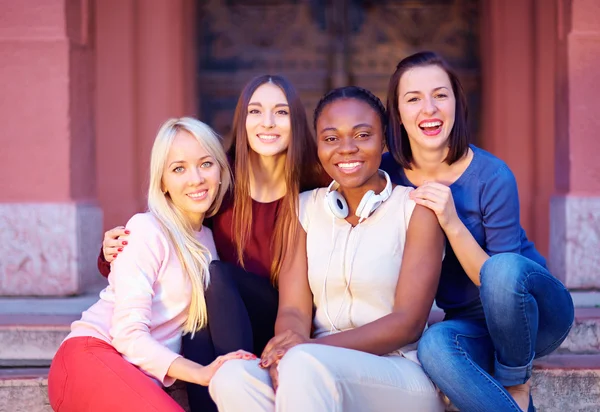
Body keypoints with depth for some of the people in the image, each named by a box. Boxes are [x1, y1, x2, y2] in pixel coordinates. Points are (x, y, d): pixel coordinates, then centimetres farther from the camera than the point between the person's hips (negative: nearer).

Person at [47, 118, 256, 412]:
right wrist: (200, 373, -23)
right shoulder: (147, 231, -6)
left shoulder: (207, 239, 15)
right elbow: (128, 333, -14)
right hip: (90, 359, -6)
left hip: (142, 378, 6)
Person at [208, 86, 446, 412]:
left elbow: (408, 322, -8)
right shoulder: (306, 208, 12)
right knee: (232, 379, -27)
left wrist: (312, 348, -21)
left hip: (403, 377, -4)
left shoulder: (415, 207, -1)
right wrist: (287, 350, -21)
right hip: (324, 375, 4)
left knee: (305, 365, -36)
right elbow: (293, 310, 4)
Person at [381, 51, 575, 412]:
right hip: (471, 326, 1)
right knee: (435, 343, -34)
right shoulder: (387, 174, -8)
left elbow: (500, 279, -18)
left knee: (504, 267, -35)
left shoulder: (492, 177, -19)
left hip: (534, 313, -1)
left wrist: (452, 224, -30)